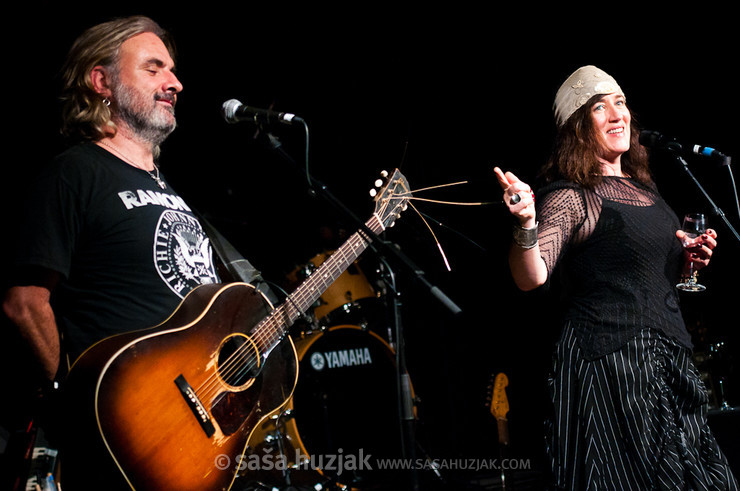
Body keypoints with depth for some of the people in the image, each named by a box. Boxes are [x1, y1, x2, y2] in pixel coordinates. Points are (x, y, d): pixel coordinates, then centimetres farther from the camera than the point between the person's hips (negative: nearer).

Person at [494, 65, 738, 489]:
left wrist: (688, 260, 7)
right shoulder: (571, 197, -9)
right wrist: (526, 223, -39)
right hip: (610, 357, -8)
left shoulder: (642, 188, 14)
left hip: (669, 355, 8)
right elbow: (531, 278, -22)